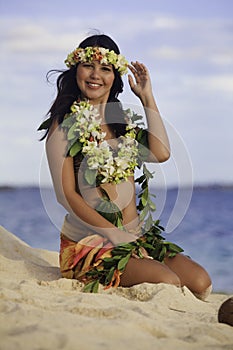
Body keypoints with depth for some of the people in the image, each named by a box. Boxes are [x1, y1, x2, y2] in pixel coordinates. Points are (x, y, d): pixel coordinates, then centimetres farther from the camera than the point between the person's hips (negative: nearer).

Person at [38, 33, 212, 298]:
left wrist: (147, 98, 4)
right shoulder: (65, 124, -1)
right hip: (88, 243, -6)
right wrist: (114, 234, -18)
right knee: (167, 283, -26)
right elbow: (66, 195, -9)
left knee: (201, 283, -14)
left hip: (136, 238, 6)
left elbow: (161, 153, -3)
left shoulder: (122, 120, 16)